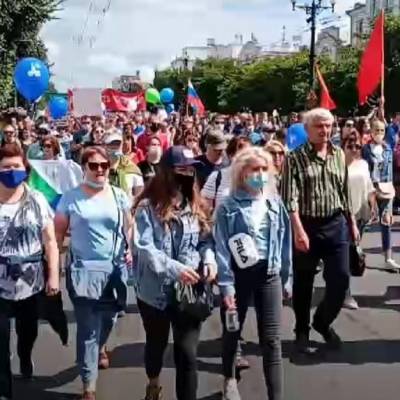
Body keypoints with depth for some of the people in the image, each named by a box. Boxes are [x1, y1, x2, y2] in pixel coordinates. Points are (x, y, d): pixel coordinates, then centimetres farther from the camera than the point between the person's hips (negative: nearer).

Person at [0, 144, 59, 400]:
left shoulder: (37, 201, -3)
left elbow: (50, 241, -2)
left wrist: (54, 275, -6)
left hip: (32, 283, 1)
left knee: (29, 331, 20)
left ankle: (26, 358, 52)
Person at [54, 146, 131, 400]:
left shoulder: (119, 196, 2)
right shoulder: (71, 198, -3)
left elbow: (129, 227, 10)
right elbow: (58, 232, 1)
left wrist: (131, 250, -6)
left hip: (115, 268, 3)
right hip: (84, 268, -3)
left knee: (108, 318, 20)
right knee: (88, 329, -3)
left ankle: (100, 346, 54)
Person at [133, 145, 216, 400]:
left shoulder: (195, 205, 4)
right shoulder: (148, 206, -10)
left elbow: (206, 239, 9)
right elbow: (143, 247, -18)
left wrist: (209, 258, -12)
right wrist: (175, 269, -28)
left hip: (189, 290, 2)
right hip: (156, 290, -1)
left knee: (188, 352, -2)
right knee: (157, 343, 22)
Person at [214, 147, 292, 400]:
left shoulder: (275, 203, 2)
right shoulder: (228, 207, -10)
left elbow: (284, 241, 7)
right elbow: (221, 247, -11)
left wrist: (287, 277, 8)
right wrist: (226, 284, -16)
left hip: (269, 274, 2)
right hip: (239, 274, -2)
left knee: (272, 339, 0)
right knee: (233, 331, 17)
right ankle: (230, 379, 43)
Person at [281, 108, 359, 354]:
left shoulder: (339, 154, 7)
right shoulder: (295, 158, -8)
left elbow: (345, 192, 14)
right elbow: (290, 199, -15)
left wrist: (352, 223, 13)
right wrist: (298, 231, -22)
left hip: (336, 224, 4)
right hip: (306, 225, -4)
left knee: (341, 279, 3)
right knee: (303, 284, 8)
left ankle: (323, 321, 28)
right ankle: (302, 332, 25)